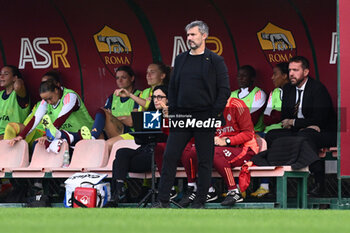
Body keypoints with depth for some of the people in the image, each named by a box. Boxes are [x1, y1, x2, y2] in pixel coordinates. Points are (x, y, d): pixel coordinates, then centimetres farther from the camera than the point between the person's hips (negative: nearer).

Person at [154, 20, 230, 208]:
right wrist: (172, 111, 7)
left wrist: (214, 114, -10)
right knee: (170, 156, -3)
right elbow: (172, 87, 18)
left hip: (204, 117, -4)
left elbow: (224, 90, -3)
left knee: (204, 161, 1)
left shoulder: (215, 61, -1)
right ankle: (163, 199, -1)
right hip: (181, 116, 4)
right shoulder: (180, 60, 13)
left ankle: (200, 200, 8)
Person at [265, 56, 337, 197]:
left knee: (304, 135, -38)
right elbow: (284, 118, 7)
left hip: (324, 134, -7)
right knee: (271, 135, -15)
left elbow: (319, 120, -21)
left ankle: (319, 183, -33)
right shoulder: (288, 89, 8)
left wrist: (293, 122, -12)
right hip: (297, 132, 7)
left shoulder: (318, 88, -13)